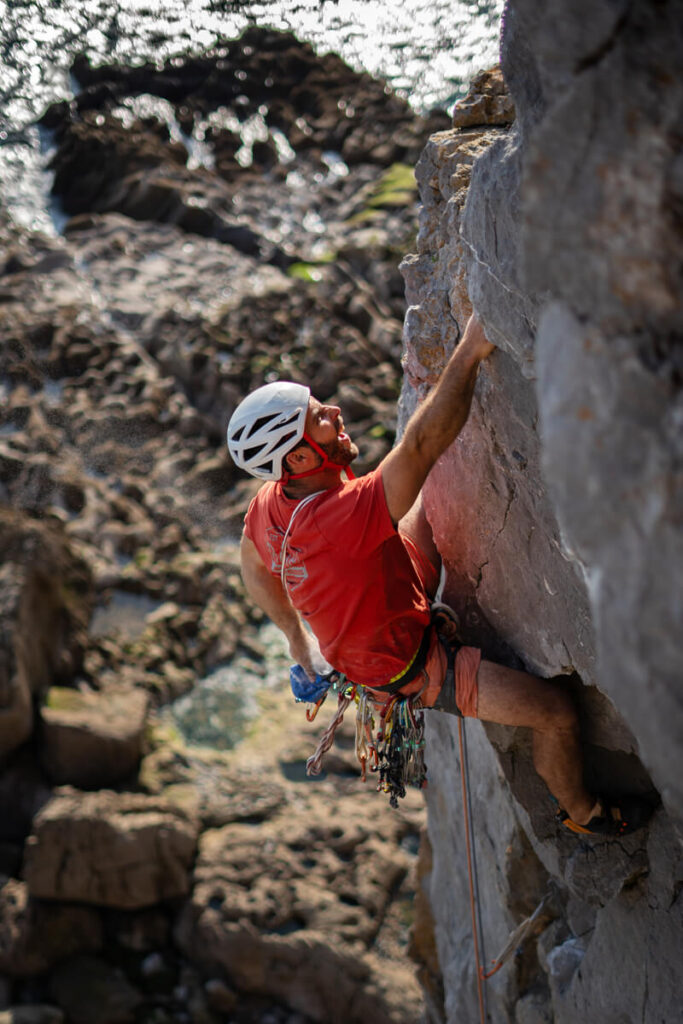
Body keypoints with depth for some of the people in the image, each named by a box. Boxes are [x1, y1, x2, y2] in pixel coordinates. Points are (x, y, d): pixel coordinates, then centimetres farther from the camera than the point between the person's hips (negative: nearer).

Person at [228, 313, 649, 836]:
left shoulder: (270, 504, -16)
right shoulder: (338, 519, -44)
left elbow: (255, 571, 3)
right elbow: (421, 444, -50)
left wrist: (298, 636, 19)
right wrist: (470, 351, -45)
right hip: (410, 666, -8)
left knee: (437, 491, 12)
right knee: (556, 710, 0)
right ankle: (584, 812, 26)